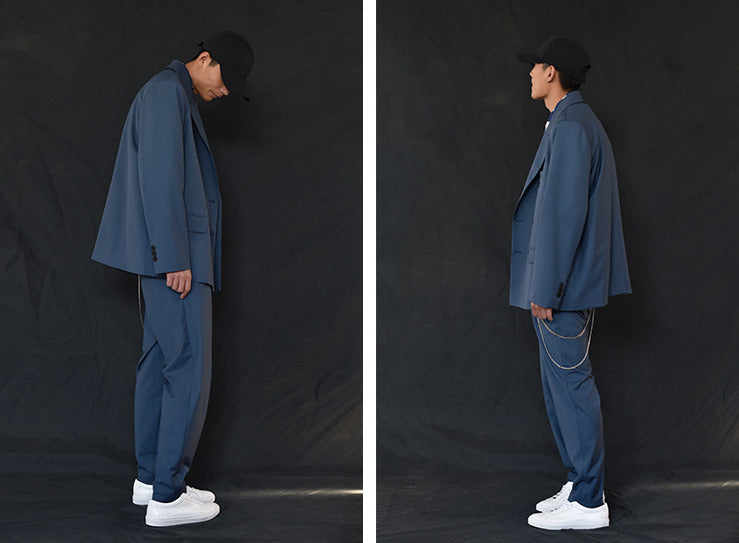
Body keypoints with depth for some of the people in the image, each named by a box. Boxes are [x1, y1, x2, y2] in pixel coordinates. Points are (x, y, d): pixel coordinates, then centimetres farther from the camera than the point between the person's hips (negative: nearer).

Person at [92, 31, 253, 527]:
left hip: (172, 256, 11)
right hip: (175, 254, -11)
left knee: (160, 363, 12)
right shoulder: (167, 92, -11)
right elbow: (159, 178, -19)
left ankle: (150, 477, 20)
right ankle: (166, 495, -5)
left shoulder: (179, 99, 21)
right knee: (189, 370, -9)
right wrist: (176, 259, -21)